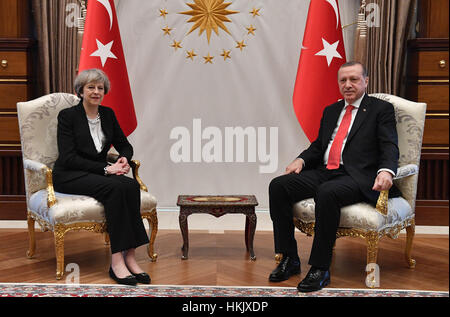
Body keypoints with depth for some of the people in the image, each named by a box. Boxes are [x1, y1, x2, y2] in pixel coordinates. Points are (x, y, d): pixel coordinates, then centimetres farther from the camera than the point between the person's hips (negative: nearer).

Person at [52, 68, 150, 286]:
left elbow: (125, 145, 17)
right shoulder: (67, 116, -6)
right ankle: (117, 260, -33)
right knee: (115, 188, -33)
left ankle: (129, 257, -30)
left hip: (98, 173, 5)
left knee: (131, 185, -28)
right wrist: (106, 168, -22)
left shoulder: (108, 114, 11)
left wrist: (124, 158, -8)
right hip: (69, 177, -5)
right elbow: (68, 158, -15)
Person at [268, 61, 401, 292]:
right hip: (324, 172, 6)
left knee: (327, 193, -37)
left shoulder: (381, 109, 7)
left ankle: (320, 268, -24)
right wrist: (301, 160, 2)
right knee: (278, 186, -15)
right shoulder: (331, 111, 24)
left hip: (357, 177, -6)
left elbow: (390, 147, -4)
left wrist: (385, 171, -26)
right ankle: (289, 259, -8)